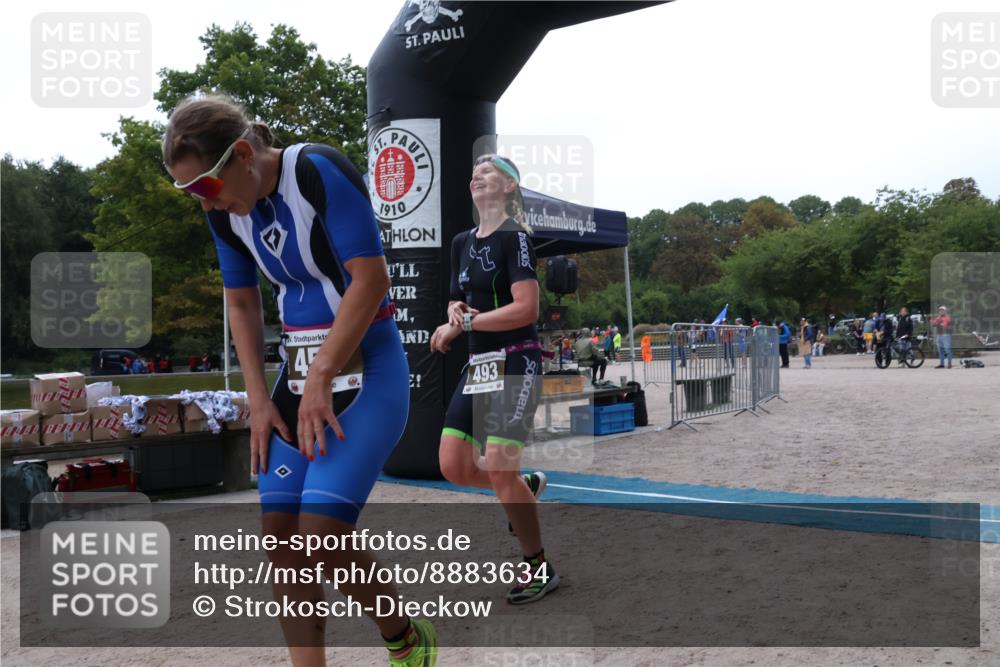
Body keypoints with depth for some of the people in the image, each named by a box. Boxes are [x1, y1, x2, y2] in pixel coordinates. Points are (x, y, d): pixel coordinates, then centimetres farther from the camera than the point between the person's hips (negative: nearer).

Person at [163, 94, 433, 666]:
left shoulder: (321, 171, -16)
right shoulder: (227, 211, 6)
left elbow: (371, 279, -19)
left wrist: (321, 378, -16)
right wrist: (259, 400, 8)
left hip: (365, 368, -7)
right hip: (300, 373, 8)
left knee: (320, 537, -15)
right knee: (281, 543, 2)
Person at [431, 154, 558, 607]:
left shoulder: (514, 236, -9)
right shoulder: (462, 242, 14)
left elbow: (526, 309, -18)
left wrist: (464, 324, -15)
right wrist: (454, 309, -1)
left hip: (514, 362, -8)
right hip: (478, 365, 8)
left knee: (499, 467, -11)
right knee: (453, 466, 3)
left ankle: (539, 568, 7)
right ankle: (528, 486, 30)